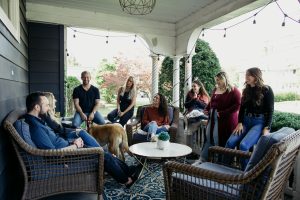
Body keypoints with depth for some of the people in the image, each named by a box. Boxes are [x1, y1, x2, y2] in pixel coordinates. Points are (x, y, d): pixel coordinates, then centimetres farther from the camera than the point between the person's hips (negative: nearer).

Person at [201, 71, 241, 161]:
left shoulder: (233, 91, -8)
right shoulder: (215, 89, 14)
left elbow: (237, 105, -16)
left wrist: (223, 113, -22)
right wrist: (207, 109, 8)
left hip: (226, 120, -7)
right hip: (213, 118, 7)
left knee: (222, 140, -3)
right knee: (209, 137, 11)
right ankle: (204, 158, 23)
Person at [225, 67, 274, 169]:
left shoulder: (266, 90, -3)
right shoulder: (246, 90, 13)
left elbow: (270, 110, -4)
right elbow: (242, 107, 11)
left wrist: (267, 128, -13)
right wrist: (240, 123, -1)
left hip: (260, 122, -5)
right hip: (246, 121, 5)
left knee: (243, 145, -27)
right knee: (230, 142, -17)